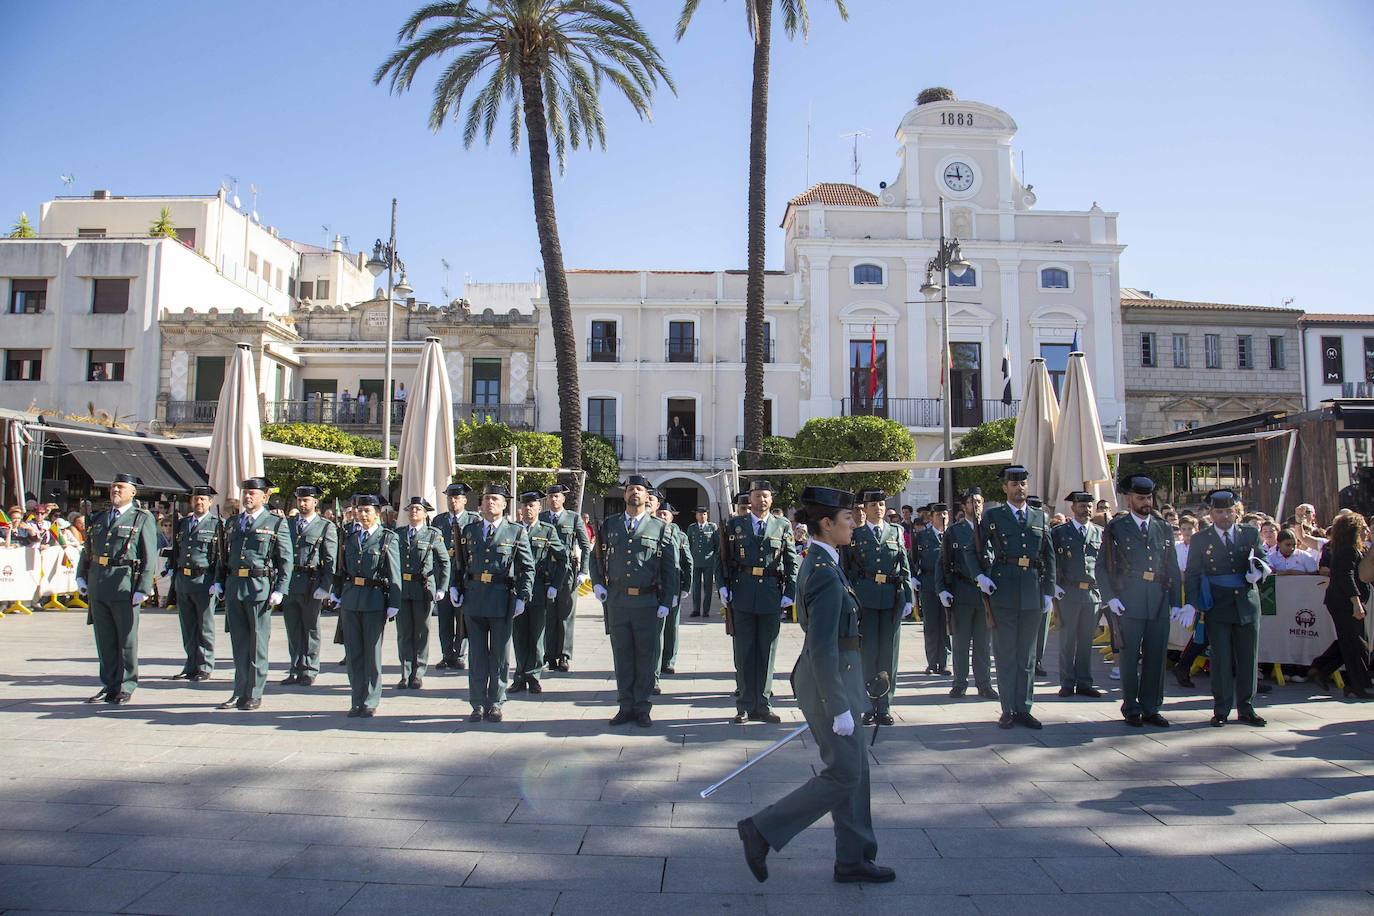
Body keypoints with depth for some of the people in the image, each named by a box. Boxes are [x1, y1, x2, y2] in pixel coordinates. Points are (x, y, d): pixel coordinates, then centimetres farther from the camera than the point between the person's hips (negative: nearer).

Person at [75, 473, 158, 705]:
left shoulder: (142, 519, 0)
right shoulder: (97, 519, 16)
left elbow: (150, 557, -6)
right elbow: (87, 551, 23)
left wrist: (143, 588, -13)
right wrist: (81, 577, 10)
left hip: (125, 584, -5)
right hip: (97, 584, 5)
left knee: (127, 638, 2)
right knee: (104, 638, 11)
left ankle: (126, 687, 12)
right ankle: (109, 685, 21)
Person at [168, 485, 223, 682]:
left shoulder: (216, 524, -3)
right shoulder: (183, 523, 15)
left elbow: (221, 555, -7)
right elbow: (176, 552, 18)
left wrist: (216, 583, -14)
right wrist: (174, 580, 11)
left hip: (203, 580, -6)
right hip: (182, 579, 6)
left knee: (204, 628, 2)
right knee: (187, 627, 12)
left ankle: (205, 668, 9)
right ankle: (191, 666, 22)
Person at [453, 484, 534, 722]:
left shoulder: (516, 532, 1)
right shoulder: (469, 531, 11)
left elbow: (527, 569, 1)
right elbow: (461, 564, 18)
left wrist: (521, 598, -7)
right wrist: (456, 587, 5)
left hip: (502, 600, -2)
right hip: (473, 598, 3)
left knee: (500, 654, 5)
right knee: (477, 654, 8)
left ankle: (495, 704, 17)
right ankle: (478, 704, 17)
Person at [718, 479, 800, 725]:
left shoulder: (783, 527, 6)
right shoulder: (735, 525, 6)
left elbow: (792, 562, 5)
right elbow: (723, 558, 8)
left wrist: (790, 593, -2)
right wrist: (723, 586, -1)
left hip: (772, 596, 1)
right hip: (743, 596, 0)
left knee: (767, 652, 7)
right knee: (744, 652, 4)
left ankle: (763, 705, 17)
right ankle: (745, 706, 13)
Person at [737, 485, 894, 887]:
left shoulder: (816, 564, 9)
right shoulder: (826, 575, -22)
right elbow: (823, 649, -25)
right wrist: (839, 708, -21)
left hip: (829, 677, 10)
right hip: (829, 683, -10)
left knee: (854, 769, 15)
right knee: (844, 774, 0)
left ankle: (852, 859, 25)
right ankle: (762, 830, 8)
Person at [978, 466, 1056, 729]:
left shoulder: (1040, 517, 11)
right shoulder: (992, 516, 4)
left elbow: (1049, 557, 11)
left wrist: (1048, 592, 7)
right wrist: (980, 575, -10)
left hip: (1032, 593, 3)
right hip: (1003, 592, -3)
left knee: (1027, 653, 8)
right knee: (1005, 653, 3)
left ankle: (1023, 708, 16)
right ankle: (1008, 709, 10)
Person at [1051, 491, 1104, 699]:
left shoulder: (1100, 533, 12)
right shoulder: (1059, 532, 4)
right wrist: (1054, 585, -7)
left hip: (1093, 593, 2)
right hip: (1068, 593, -2)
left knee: (1086, 641, 7)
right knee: (1067, 640, 0)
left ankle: (1084, 683, 15)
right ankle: (1067, 684, 8)